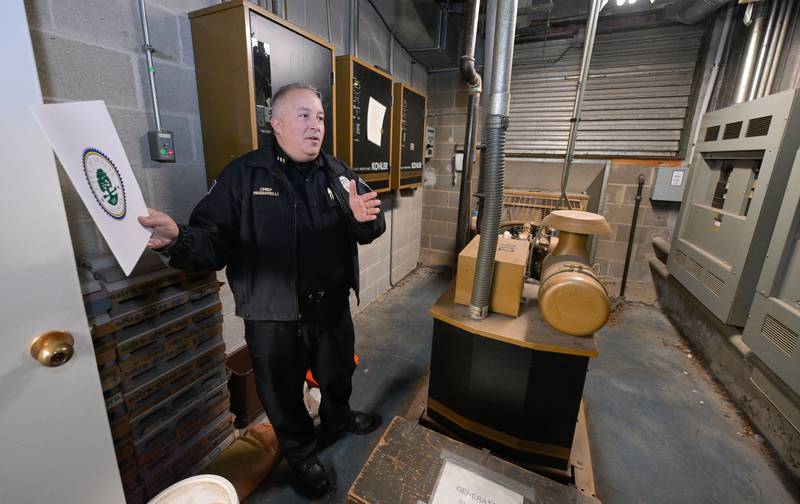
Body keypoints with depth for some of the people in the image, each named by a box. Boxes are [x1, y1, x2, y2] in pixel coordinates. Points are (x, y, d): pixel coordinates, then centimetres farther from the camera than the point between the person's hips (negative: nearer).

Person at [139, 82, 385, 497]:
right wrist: (178, 241, -34)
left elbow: (368, 232, 4)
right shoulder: (242, 175, -8)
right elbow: (214, 241, -12)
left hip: (332, 306, 4)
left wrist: (365, 218, -20)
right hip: (273, 316, -3)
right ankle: (301, 454, 48)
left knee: (338, 374, 27)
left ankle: (338, 418, 60)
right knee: (283, 394, 18)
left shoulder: (338, 173, 3)